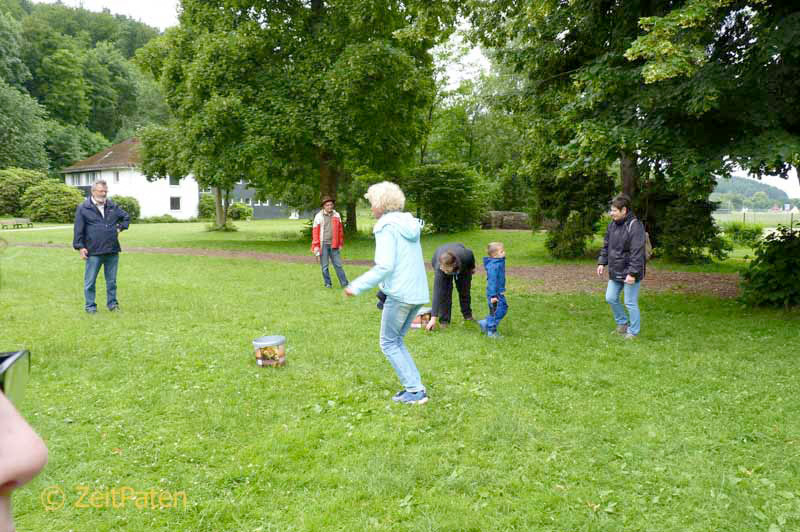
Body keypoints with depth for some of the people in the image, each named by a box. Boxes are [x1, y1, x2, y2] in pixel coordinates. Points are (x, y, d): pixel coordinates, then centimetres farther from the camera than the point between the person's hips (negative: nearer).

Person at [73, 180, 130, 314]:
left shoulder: (113, 206, 11)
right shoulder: (83, 208, -2)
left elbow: (126, 217, 27)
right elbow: (78, 230, -3)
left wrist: (120, 228, 11)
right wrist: (80, 247, -7)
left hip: (112, 251, 4)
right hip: (93, 252, -4)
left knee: (112, 280, 11)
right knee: (90, 281, 3)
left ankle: (112, 303, 22)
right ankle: (90, 306, 13)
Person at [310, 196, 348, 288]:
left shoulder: (336, 215, 8)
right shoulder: (319, 216, 0)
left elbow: (340, 230, 12)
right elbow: (315, 231, -1)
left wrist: (340, 243, 10)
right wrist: (316, 246, -6)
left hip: (333, 245, 2)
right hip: (323, 244, -1)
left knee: (338, 265, 2)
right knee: (324, 266, 4)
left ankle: (344, 283, 5)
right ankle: (327, 283, 15)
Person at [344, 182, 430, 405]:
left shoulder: (387, 227, -12)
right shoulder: (409, 223, 13)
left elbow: (385, 266, -21)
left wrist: (357, 286, -14)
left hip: (400, 294, -8)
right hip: (418, 292, 8)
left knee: (389, 343, 6)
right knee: (396, 340, 19)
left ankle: (414, 390, 5)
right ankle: (414, 387, 17)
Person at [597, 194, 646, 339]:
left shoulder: (635, 226, -20)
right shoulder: (613, 224, 7)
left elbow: (637, 253, -23)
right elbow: (606, 245, 17)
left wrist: (633, 273, -25)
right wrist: (602, 262, 10)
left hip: (629, 274, -8)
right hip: (615, 272, 8)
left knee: (630, 303, 1)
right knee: (611, 298, 15)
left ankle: (633, 331, 18)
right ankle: (622, 323, 34)